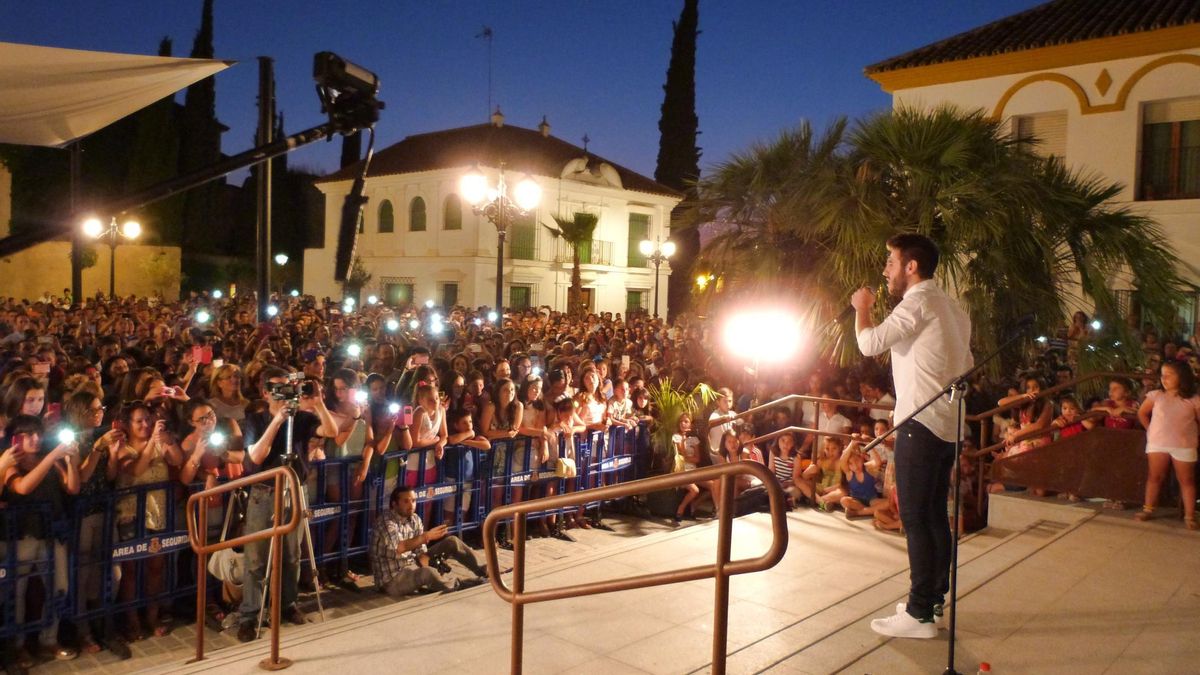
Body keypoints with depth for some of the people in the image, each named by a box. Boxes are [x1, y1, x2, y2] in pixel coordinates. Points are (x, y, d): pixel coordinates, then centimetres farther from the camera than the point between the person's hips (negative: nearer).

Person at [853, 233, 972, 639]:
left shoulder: (919, 302, -13)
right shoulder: (951, 307, 18)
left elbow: (869, 343, -18)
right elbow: (966, 369, 20)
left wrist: (862, 307, -1)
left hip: (921, 424, -10)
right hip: (947, 424, 10)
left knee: (916, 518, -7)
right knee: (935, 515, 16)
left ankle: (920, 615, -3)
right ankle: (935, 597, 25)